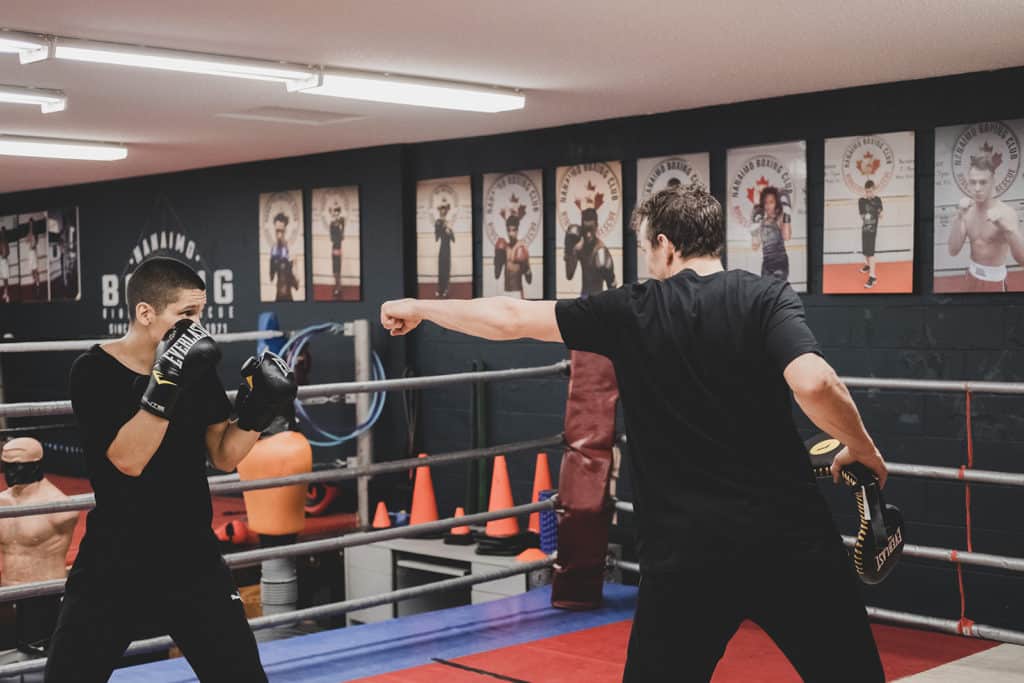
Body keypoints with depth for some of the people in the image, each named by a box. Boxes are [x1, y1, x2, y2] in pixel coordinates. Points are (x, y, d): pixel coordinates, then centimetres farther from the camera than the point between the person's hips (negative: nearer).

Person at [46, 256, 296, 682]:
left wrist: (258, 410, -11)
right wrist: (165, 385, -31)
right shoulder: (94, 372, -12)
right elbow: (129, 460, -23)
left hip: (192, 557, 3)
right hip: (113, 562, -3)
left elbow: (224, 457, 5)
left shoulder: (195, 367, 1)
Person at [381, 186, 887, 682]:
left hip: (685, 550, 0)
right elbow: (813, 384, -16)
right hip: (790, 537, 0)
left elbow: (508, 319, 9)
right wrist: (862, 449, 2)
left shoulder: (630, 312, 4)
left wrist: (420, 308, 23)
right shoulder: (767, 297, 0)